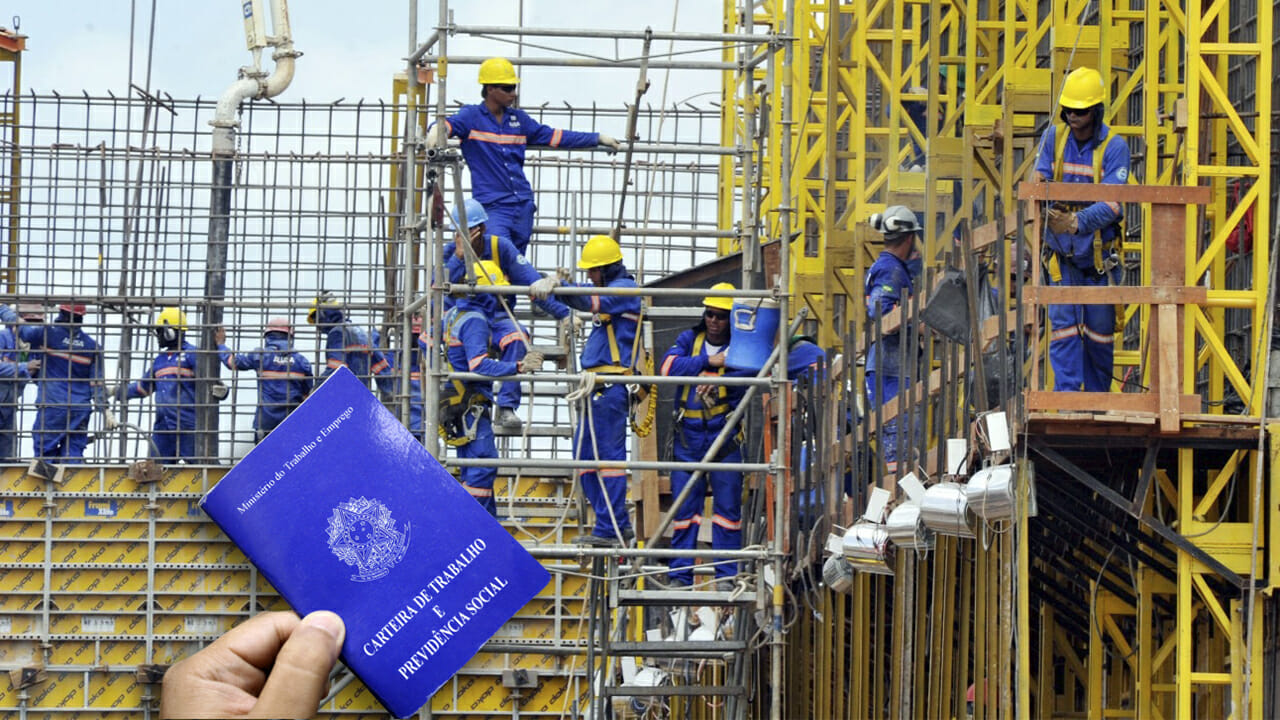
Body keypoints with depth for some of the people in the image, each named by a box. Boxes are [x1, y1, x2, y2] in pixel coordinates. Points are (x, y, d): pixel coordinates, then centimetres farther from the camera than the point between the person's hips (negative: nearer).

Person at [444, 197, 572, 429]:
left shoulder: (500, 247, -3)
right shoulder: (450, 252, -1)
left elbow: (533, 282, -7)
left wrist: (563, 313, -15)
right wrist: (459, 256, -23)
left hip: (496, 317, 0)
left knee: (516, 336, -35)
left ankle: (506, 408, -30)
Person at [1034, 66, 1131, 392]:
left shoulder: (1115, 147, -10)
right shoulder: (1054, 137, 0)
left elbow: (1112, 205, -20)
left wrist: (1077, 222, -36)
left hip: (1099, 253, -2)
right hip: (1062, 253, 2)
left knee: (1099, 330, 8)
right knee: (1063, 325, -7)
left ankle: (1097, 398, 22)